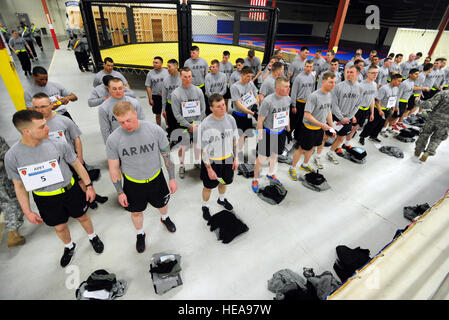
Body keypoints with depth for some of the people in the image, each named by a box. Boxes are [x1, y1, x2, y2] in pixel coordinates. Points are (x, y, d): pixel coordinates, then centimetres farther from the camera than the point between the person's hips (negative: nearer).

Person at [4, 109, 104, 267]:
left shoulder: (58, 144, -18)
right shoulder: (12, 156, -15)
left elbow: (77, 165, -4)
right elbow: (19, 185, -2)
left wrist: (89, 186, -2)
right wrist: (27, 212, 0)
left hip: (71, 191, -1)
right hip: (45, 199, 1)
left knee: (82, 217, 17)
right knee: (60, 227, 18)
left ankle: (93, 238, 47)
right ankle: (69, 247, 49)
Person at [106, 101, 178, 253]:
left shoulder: (155, 130, -20)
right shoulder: (113, 139, -19)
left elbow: (167, 155, -8)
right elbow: (113, 168, -7)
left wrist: (172, 178, -4)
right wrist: (120, 192, -2)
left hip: (156, 179, 1)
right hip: (132, 184, 0)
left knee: (162, 204, 24)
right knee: (136, 212, 21)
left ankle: (165, 218, 62)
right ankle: (140, 234, 53)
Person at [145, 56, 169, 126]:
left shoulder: (167, 71, -3)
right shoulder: (150, 73, -2)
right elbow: (148, 87, -1)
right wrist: (150, 99, -6)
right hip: (155, 96, 1)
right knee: (158, 114, 11)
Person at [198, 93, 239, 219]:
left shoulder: (230, 119, -9)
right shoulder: (205, 125, -25)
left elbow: (234, 140, 4)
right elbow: (203, 150, -19)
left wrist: (235, 158, 5)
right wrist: (209, 169, -17)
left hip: (228, 159, 5)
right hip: (211, 161, -4)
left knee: (224, 181, 27)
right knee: (208, 186, 15)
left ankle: (222, 199, 57)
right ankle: (205, 206, 44)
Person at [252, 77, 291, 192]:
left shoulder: (288, 99, -3)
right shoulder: (267, 101, -24)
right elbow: (260, 120, -16)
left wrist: (288, 129, 18)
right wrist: (260, 136, -14)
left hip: (281, 133, 6)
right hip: (268, 133, -6)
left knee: (274, 155, 21)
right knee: (262, 158, 3)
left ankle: (270, 174, 45)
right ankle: (255, 179, 23)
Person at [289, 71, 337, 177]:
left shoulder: (329, 95, 2)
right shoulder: (314, 96, -23)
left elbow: (328, 112, 14)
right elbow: (307, 115, -26)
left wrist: (332, 127, 11)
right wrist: (321, 124, -27)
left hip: (321, 128, 7)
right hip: (310, 128, -7)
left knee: (312, 147, 21)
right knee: (302, 149, 3)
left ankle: (305, 165, 43)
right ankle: (292, 168, 21)